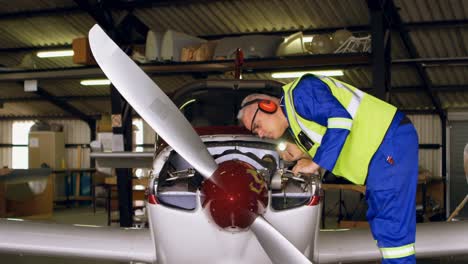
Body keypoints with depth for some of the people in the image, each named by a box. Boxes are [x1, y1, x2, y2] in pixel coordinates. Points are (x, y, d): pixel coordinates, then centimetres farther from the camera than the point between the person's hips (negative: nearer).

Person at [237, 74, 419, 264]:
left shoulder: (299, 92, -9)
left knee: (391, 223, -13)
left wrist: (315, 163, -15)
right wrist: (303, 155, 6)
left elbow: (340, 118, -22)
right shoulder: (295, 120, 21)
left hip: (391, 140, -11)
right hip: (379, 148, 11)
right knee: (381, 222, 14)